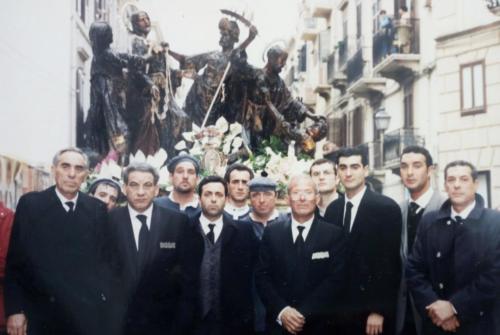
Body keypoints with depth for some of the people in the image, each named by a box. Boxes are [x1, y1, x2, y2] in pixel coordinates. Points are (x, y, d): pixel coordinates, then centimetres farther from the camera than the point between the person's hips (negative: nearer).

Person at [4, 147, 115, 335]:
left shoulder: (97, 209, 5)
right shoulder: (30, 204, -1)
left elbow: (105, 259, 7)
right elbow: (15, 260, -1)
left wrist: (105, 302, -3)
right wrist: (15, 310, -5)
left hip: (90, 314, 2)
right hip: (44, 312, -1)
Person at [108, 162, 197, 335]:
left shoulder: (177, 221, -5)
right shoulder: (109, 221, -5)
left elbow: (188, 274, -1)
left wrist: (182, 320, -4)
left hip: (162, 321, 1)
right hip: (117, 319, 0)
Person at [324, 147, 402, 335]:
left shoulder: (386, 208, -9)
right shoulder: (333, 209, 7)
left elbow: (390, 263, -12)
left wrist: (379, 310, -15)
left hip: (372, 312, -4)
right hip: (339, 309, 5)